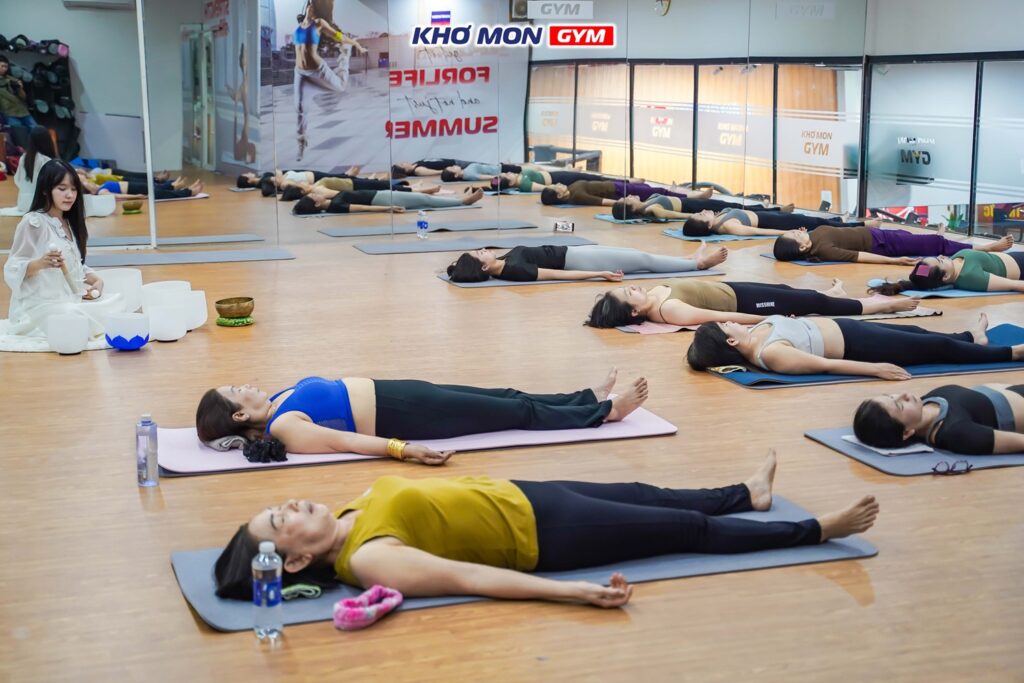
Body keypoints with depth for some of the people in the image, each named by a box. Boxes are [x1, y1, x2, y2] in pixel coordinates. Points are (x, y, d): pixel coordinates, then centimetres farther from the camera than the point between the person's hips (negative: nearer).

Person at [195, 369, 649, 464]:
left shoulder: (278, 404, 6)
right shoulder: (284, 430, -19)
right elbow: (343, 441, -27)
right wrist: (403, 448, -34)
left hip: (390, 392, 8)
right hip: (401, 415, -8)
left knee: (506, 398, 12)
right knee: (518, 412, 1)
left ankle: (590, 398, 25)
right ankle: (604, 412, 14)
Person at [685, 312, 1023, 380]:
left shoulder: (752, 336, -7)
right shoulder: (770, 354, -32)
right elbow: (826, 365, -31)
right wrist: (875, 369, -28)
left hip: (843, 327, 8)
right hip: (857, 345, -8)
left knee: (917, 332, 25)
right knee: (938, 348, 7)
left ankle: (972, 338, 51)